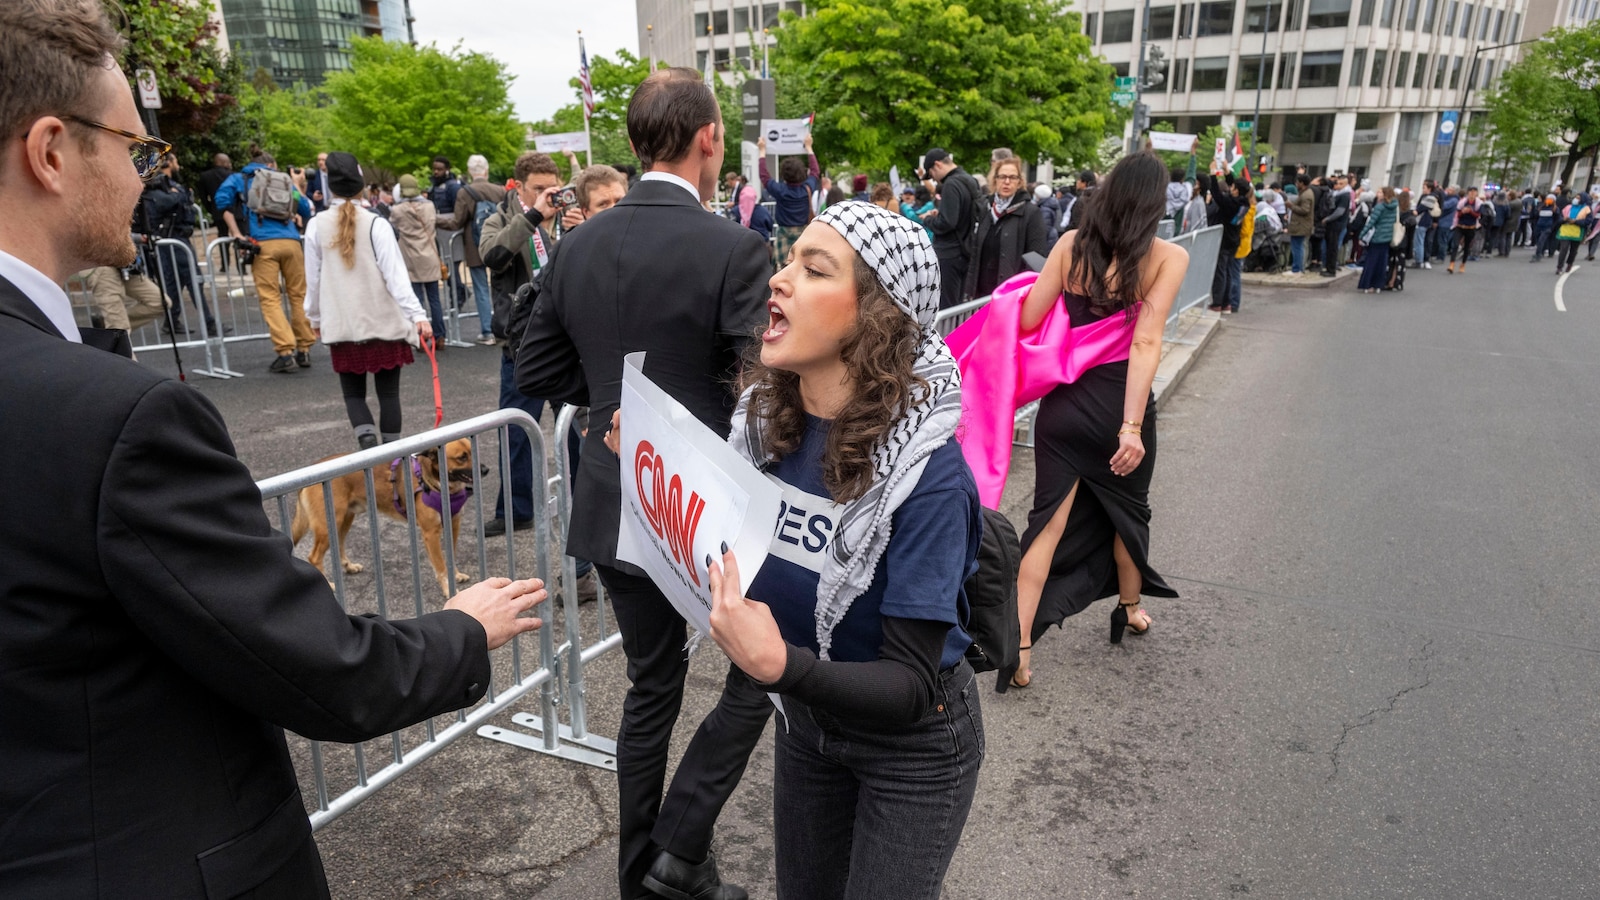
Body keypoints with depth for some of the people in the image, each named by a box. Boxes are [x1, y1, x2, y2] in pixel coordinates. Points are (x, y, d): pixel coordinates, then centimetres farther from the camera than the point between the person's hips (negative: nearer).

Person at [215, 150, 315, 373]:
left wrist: (236, 233, 4)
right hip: (291, 241, 2)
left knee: (270, 299, -2)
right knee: (299, 295, 10)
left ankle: (286, 352, -11)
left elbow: (222, 200, 3)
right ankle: (304, 350, 13)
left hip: (263, 243, -2)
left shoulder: (238, 178, 20)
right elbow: (306, 211, 26)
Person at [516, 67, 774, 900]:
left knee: (651, 686, 21)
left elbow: (537, 371, 8)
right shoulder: (733, 250, -17)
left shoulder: (578, 246, 1)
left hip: (617, 507, 6)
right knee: (760, 672, 17)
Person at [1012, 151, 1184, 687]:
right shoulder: (1167, 257, -9)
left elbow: (1028, 319, -4)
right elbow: (1145, 343, -18)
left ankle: (1020, 647, 1)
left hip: (1063, 399, 2)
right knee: (1127, 508, 23)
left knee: (1050, 521, 6)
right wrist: (1132, 427, -20)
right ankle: (1129, 608, 46)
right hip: (1119, 403, -1)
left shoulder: (1071, 245, -2)